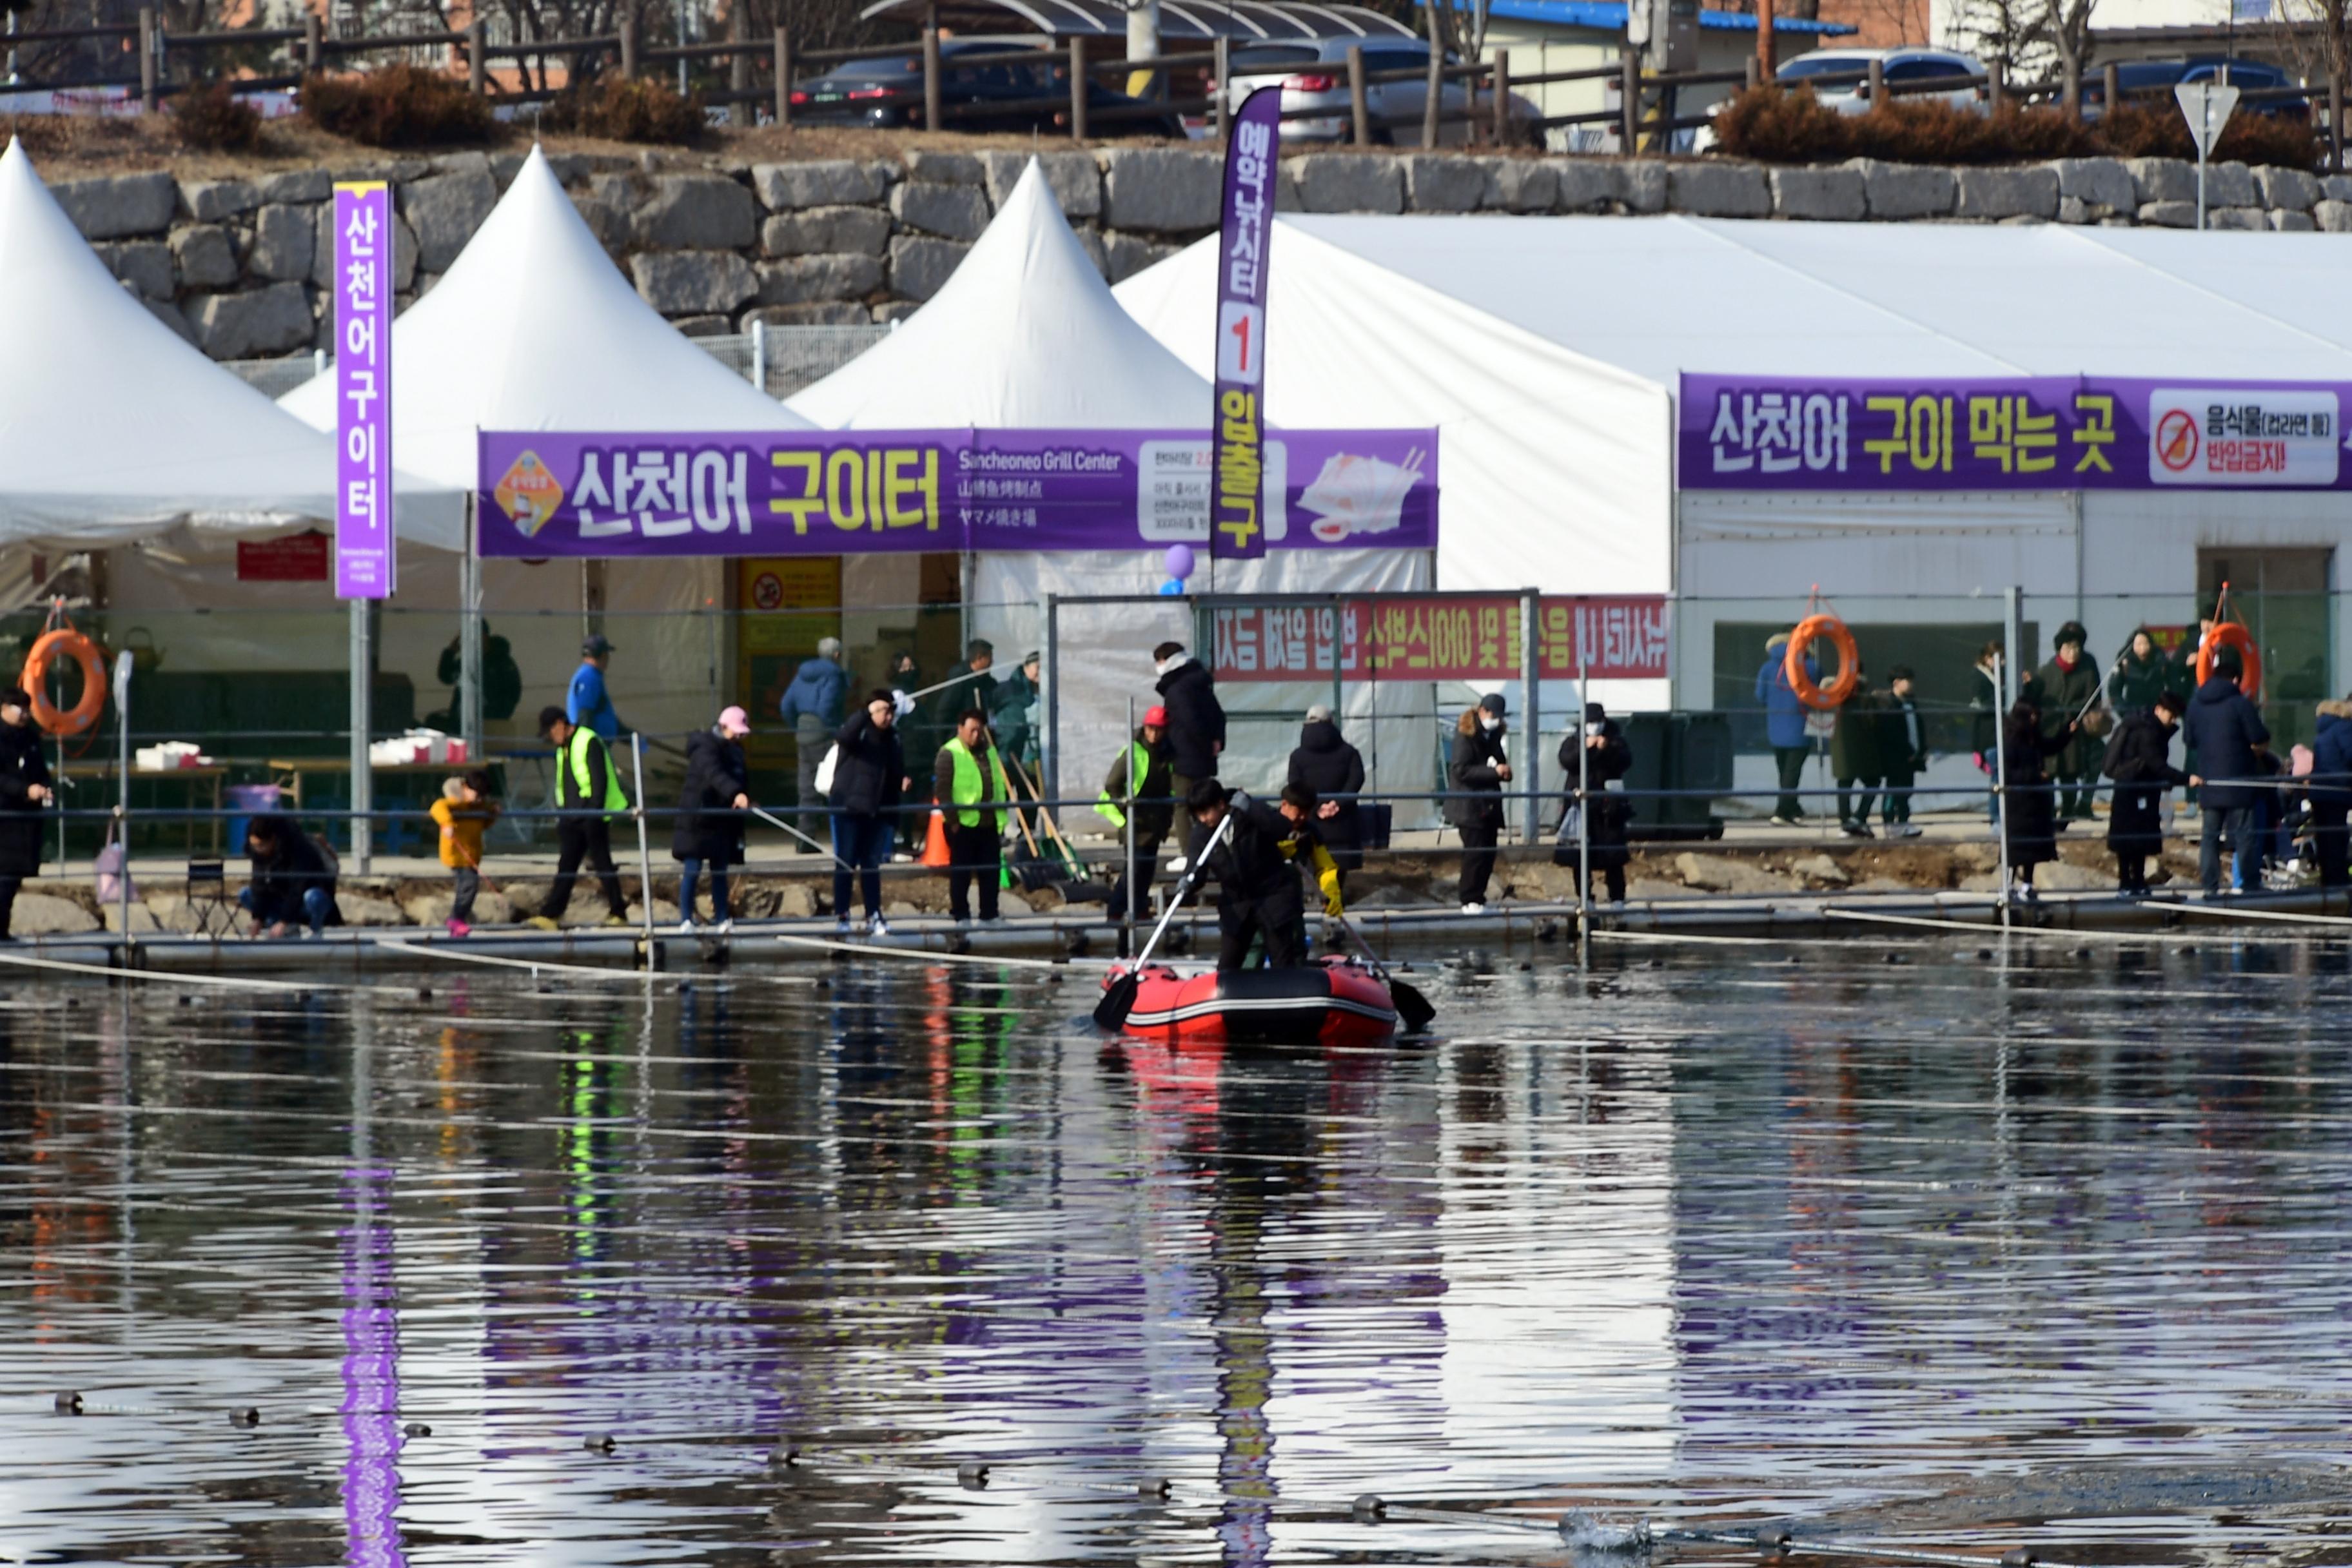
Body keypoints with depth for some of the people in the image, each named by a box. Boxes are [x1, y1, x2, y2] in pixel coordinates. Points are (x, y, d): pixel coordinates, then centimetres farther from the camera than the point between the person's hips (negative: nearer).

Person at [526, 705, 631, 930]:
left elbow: (600, 780, -15)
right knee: (566, 867, 2)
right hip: (571, 819, 8)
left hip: (592, 816, -8)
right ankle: (550, 915, -4)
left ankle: (618, 913, 5)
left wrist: (595, 812, -20)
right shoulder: (562, 749, 18)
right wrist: (560, 813, 16)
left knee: (603, 865, -3)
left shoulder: (588, 742, -10)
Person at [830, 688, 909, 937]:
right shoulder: (859, 731, -6)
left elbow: (898, 775, 15)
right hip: (849, 808, -5)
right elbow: (843, 737, -30)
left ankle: (874, 916, 12)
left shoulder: (893, 739, 10)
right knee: (845, 864, 0)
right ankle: (841, 916, 5)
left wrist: (895, 809, 3)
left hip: (877, 812, 5)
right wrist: (867, 712, -34)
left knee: (872, 865, 8)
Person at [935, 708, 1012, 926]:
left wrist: (1001, 818, 15)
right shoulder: (949, 754, -7)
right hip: (963, 824, -6)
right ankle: (961, 916, 7)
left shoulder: (989, 752, 15)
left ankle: (990, 915, 16)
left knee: (990, 872, 9)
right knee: (961, 873, 1)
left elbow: (999, 785, 21)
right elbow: (942, 790, -12)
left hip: (989, 824, 6)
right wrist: (953, 820, -16)